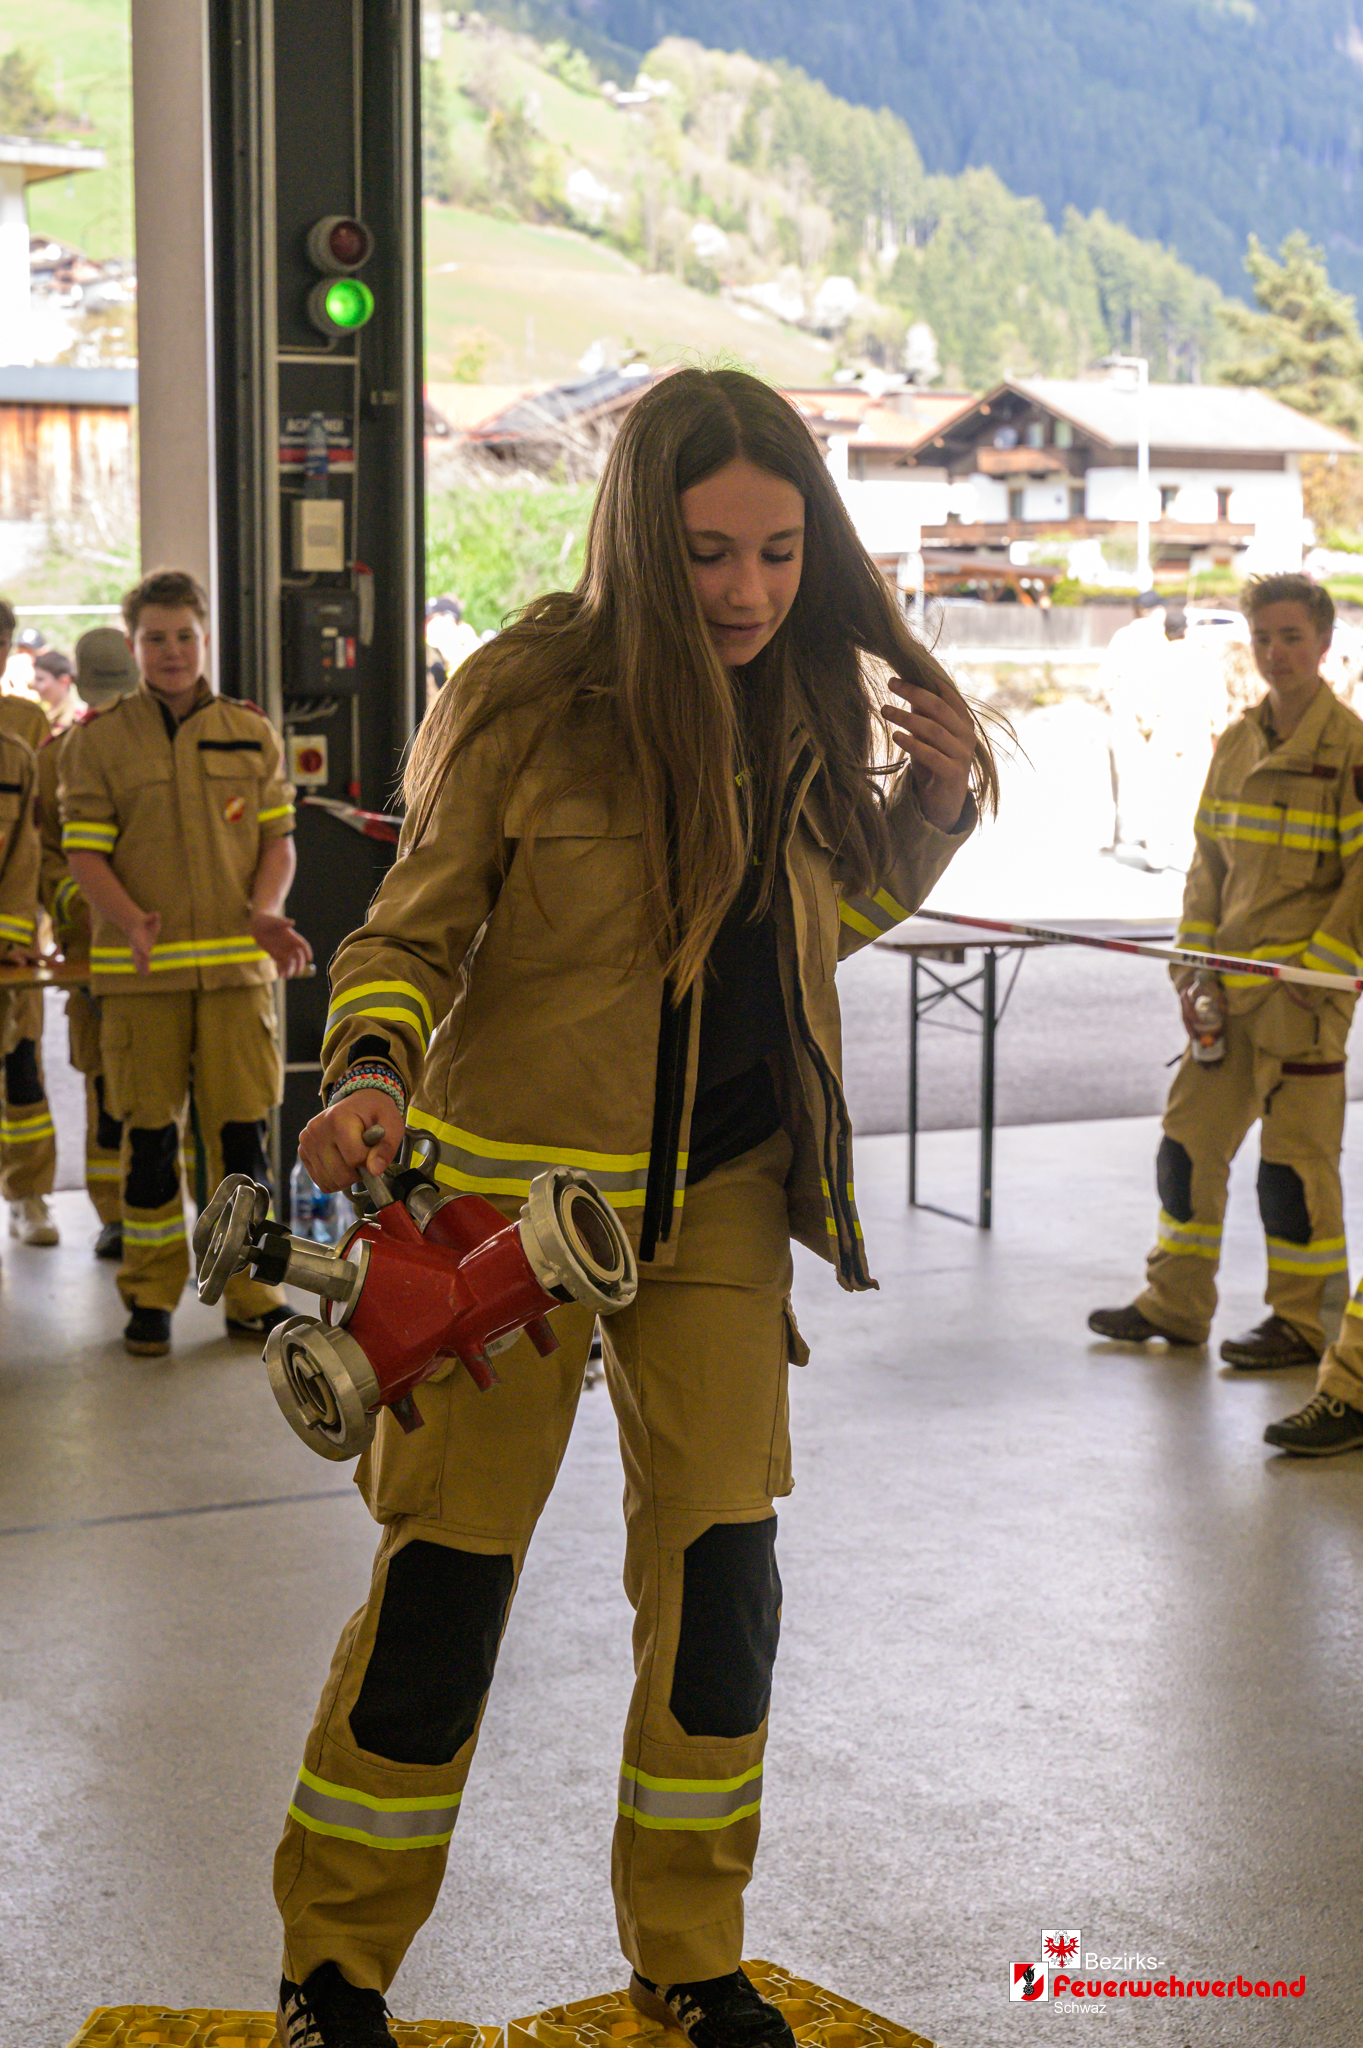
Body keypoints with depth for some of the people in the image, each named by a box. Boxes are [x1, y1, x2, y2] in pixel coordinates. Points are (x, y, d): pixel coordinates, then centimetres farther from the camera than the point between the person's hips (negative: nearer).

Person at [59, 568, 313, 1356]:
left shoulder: (253, 735, 9)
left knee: (243, 1129, 2)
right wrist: (130, 920, -19)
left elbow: (279, 840, 10)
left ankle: (250, 1291, 13)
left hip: (236, 965, 1)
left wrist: (265, 910, -9)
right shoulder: (97, 741, 3)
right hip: (138, 969, -1)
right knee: (150, 1132, 3)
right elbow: (86, 850, -2)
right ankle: (151, 1294, 15)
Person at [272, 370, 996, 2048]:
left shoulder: (806, 702, 1)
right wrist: (371, 1070, -25)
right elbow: (409, 931, -6)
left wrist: (932, 807, -1)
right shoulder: (527, 699, -13)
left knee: (720, 1571, 6)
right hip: (514, 1186, -4)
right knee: (446, 1571, 1)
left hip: (722, 1196, 4)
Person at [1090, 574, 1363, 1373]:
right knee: (1191, 1137, 9)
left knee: (1296, 1155, -1)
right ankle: (1177, 1302, 21)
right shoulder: (1236, 745, 11)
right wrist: (1196, 965, 6)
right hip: (1229, 984, 7)